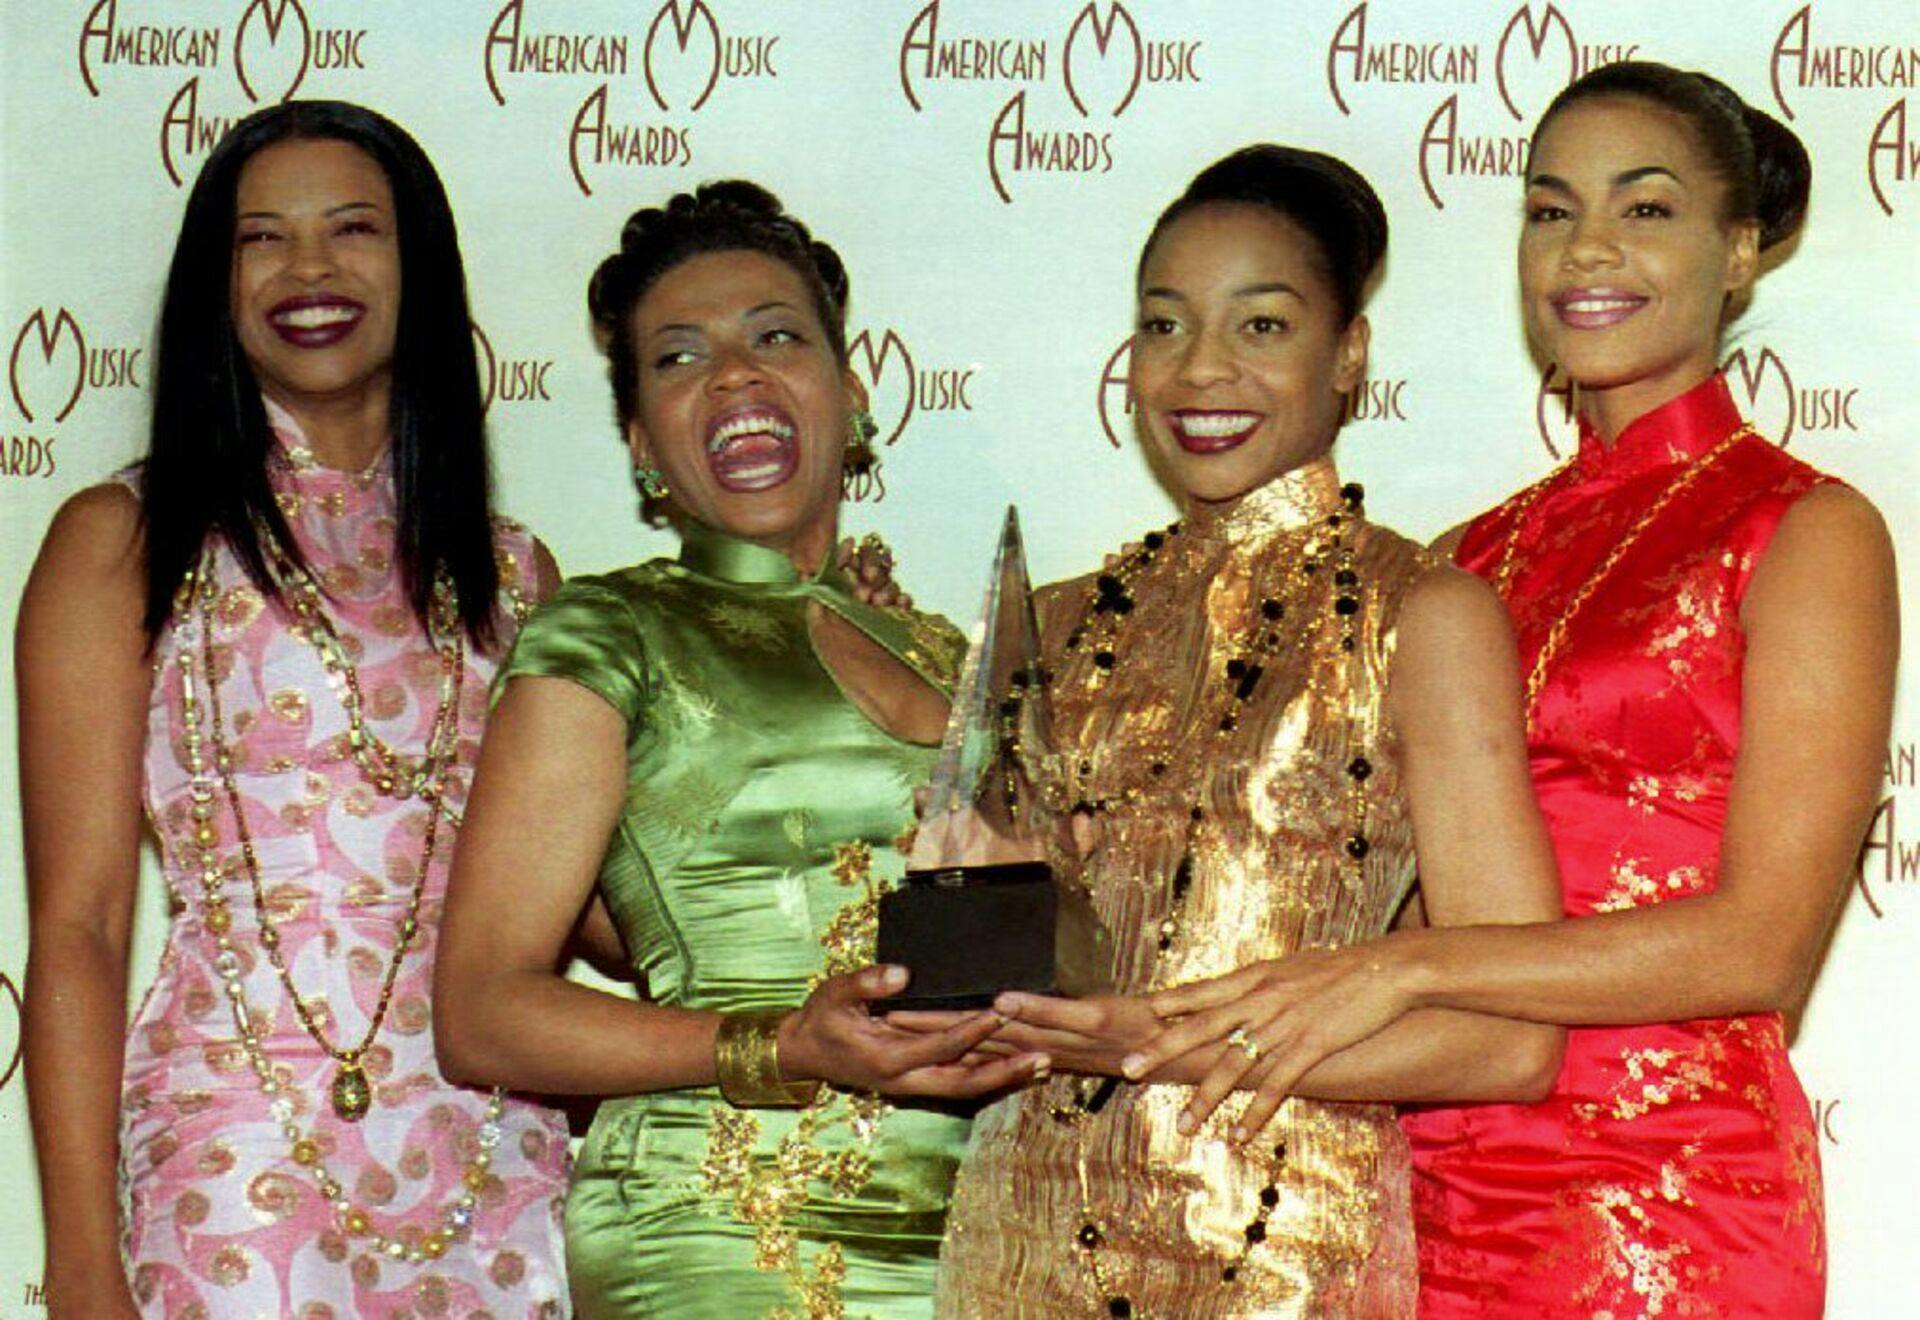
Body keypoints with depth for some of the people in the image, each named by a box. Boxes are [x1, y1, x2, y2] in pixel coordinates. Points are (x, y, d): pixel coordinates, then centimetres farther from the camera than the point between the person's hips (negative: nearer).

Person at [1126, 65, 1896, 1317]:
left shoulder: (1810, 532, -4)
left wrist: (1409, 968, -20)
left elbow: (1763, 941, -13)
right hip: (1435, 1180, 5)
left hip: (1662, 1197, -5)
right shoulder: (1480, 555, 13)